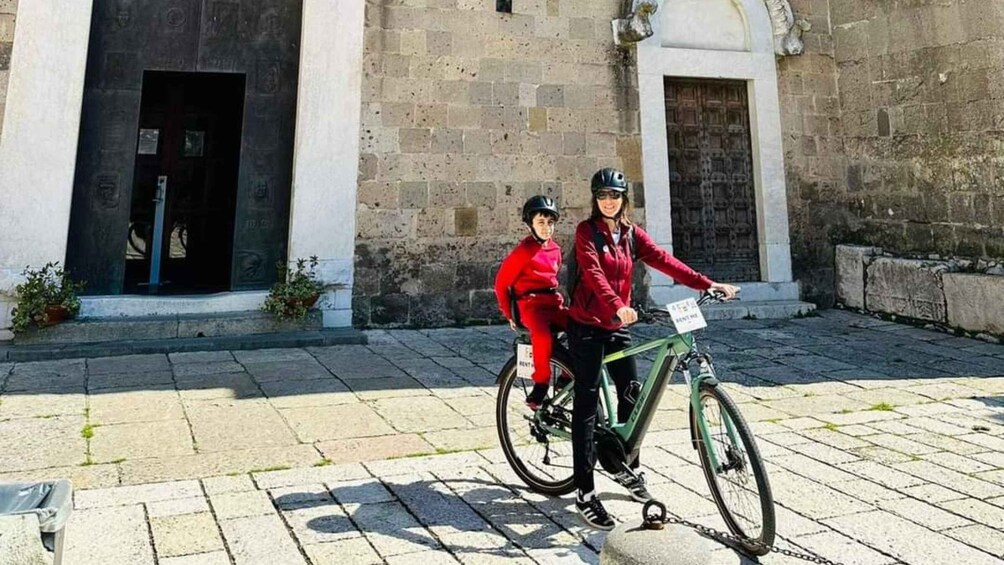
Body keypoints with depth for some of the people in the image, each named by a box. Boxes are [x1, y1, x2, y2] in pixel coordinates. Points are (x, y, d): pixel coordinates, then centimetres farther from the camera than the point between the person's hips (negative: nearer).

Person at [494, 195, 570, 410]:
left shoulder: (555, 249, 13)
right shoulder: (523, 251, -6)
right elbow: (501, 283, -2)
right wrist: (509, 314, 1)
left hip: (554, 303, 6)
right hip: (531, 304, -6)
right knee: (543, 336, -36)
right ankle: (541, 385, -18)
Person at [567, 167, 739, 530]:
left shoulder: (631, 233, 7)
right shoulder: (587, 231, -8)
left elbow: (663, 260, -5)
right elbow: (593, 272, -24)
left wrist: (707, 284, -18)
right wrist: (617, 305, -42)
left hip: (618, 326, 6)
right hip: (587, 326, -5)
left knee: (632, 394, 10)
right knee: (587, 404, -4)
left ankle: (628, 469, 32)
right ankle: (585, 494, 1)